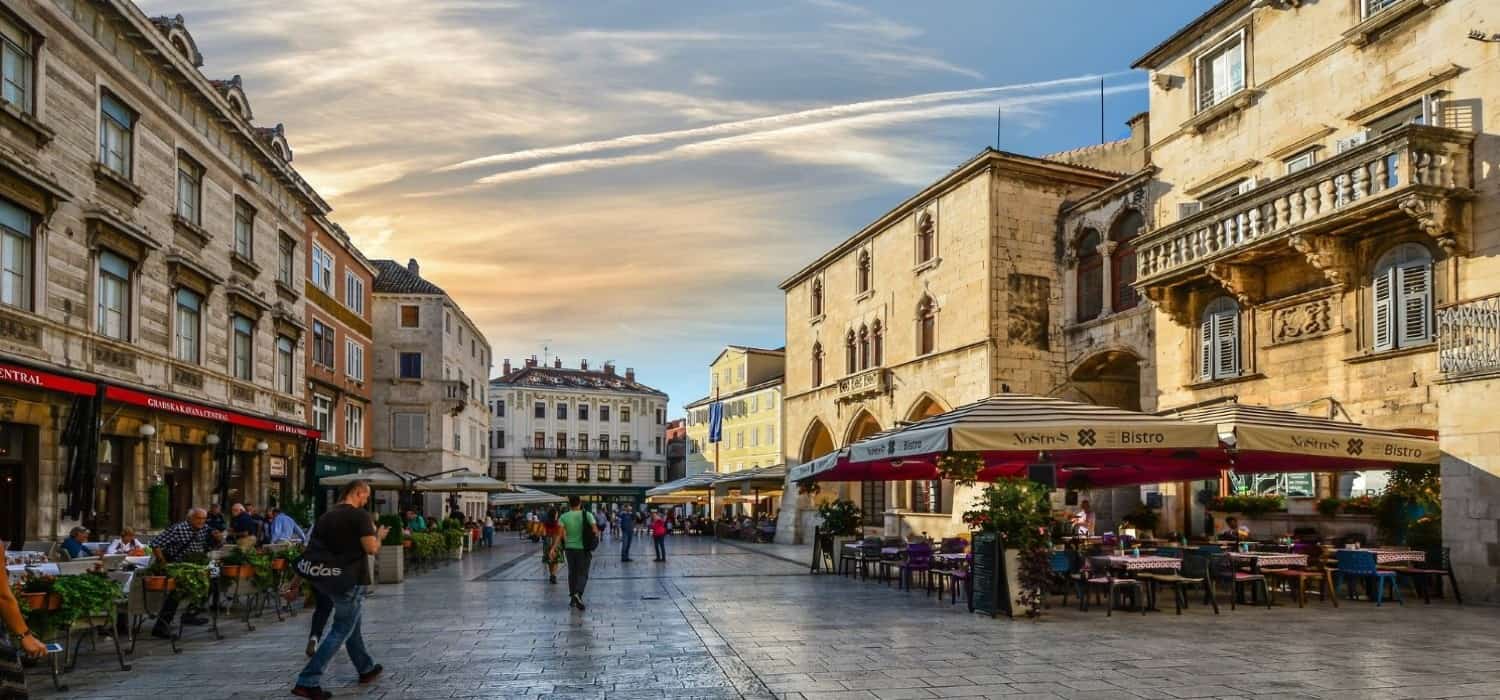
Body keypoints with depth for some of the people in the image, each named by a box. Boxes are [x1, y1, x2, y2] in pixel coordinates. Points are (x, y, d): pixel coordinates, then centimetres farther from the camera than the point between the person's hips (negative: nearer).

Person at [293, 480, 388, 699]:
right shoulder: (360, 515, -14)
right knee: (340, 632, -2)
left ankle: (366, 669, 36)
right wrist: (379, 535, 2)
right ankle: (307, 682, -8)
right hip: (352, 581, -8)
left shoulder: (326, 517, 7)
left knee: (352, 626, 21)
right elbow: (372, 549, -19)